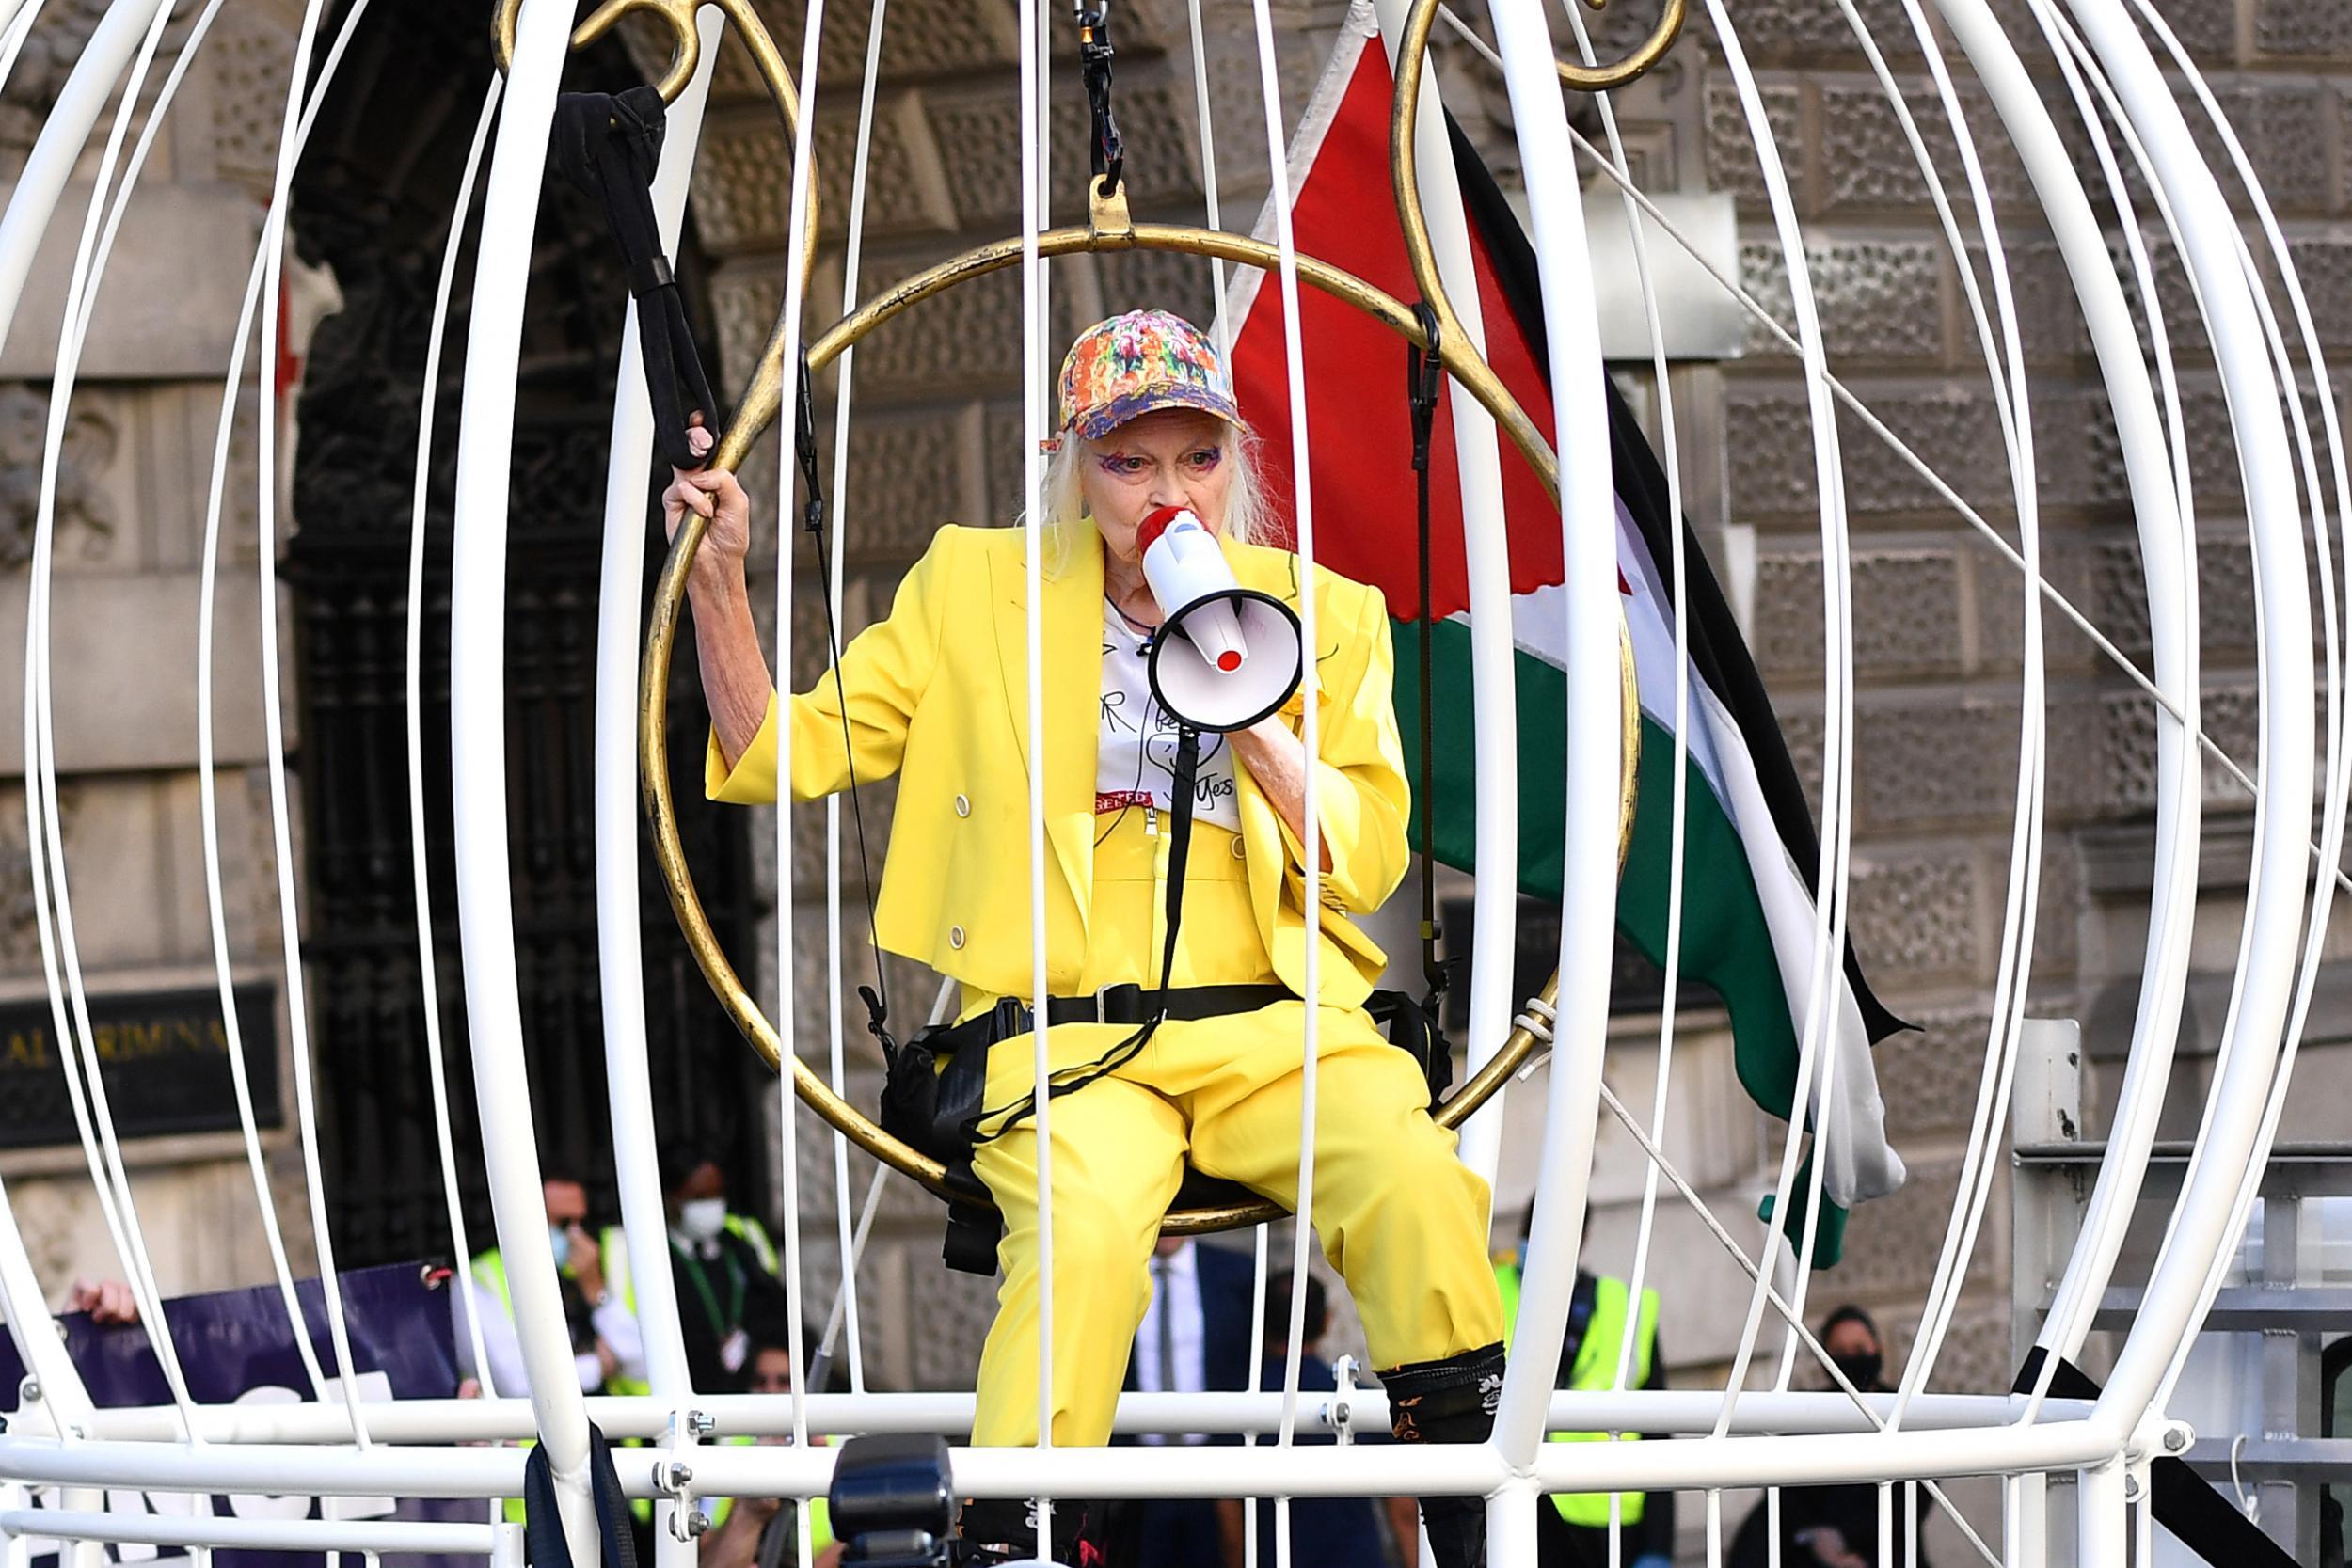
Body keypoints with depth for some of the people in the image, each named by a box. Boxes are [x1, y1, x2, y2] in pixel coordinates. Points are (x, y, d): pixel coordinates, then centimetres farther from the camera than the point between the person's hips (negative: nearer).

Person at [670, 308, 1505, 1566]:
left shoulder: (1323, 615, 14)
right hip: (1067, 1042, -1)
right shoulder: (975, 592, 12)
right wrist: (719, 579, 0)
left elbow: (1367, 860, 6)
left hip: (1276, 1031, 2)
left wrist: (1245, 712, -6)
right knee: (1085, 1229, -35)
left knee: (1415, 1183, -30)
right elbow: (781, 755, 12)